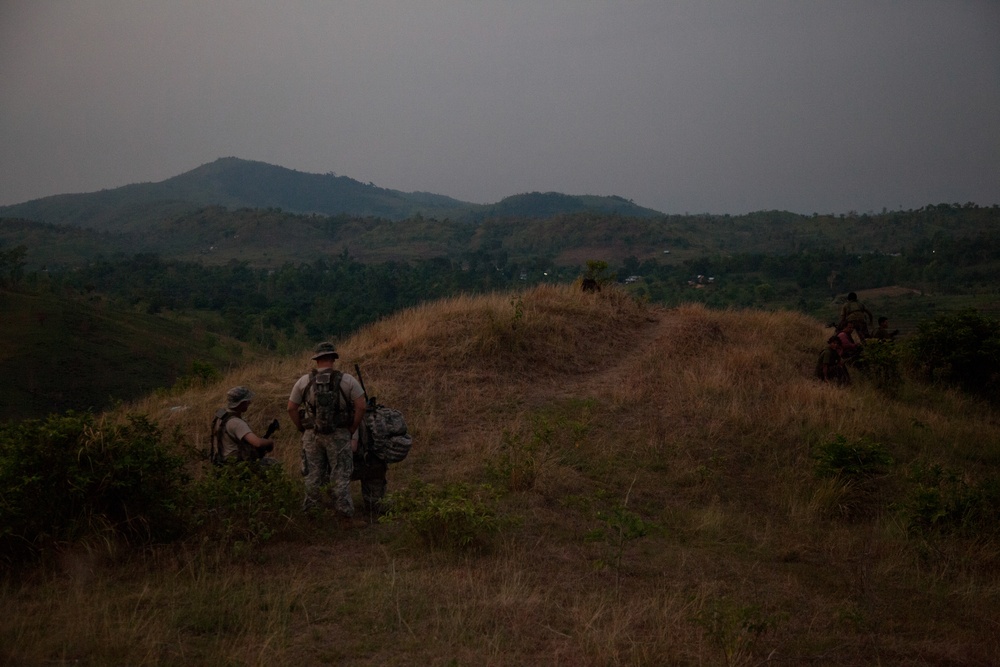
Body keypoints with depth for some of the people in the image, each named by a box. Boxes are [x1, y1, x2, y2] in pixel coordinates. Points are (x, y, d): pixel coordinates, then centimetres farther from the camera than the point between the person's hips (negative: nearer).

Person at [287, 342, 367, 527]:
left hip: (312, 435, 2)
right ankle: (346, 517, 6)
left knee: (313, 477, 12)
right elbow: (361, 407, -9)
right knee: (341, 477, 5)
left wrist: (303, 430, 11)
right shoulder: (347, 380, -6)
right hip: (339, 435, -2)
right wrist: (351, 431, 0)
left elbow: (291, 409, 1)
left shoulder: (304, 381, -1)